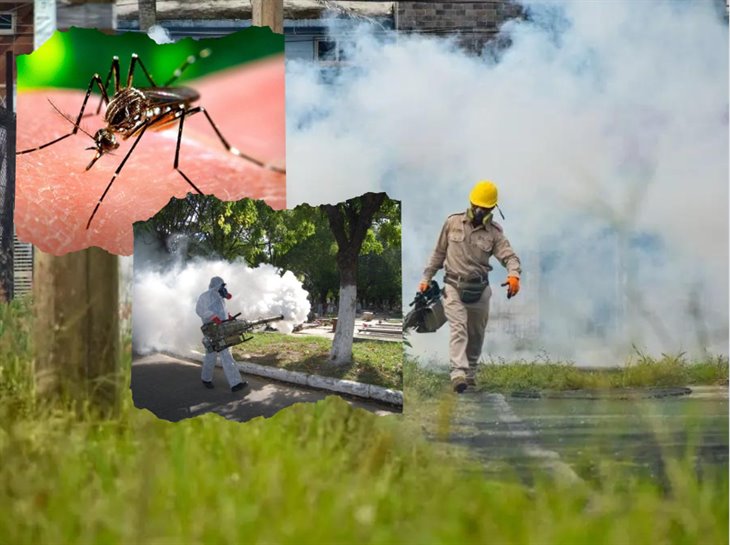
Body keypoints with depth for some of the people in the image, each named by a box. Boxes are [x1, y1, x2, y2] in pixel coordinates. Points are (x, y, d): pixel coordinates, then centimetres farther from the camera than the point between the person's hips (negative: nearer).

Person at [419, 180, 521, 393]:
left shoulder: (494, 232, -1)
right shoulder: (453, 223, 1)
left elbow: (508, 255, -15)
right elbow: (439, 253, 11)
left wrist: (514, 275, -36)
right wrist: (426, 278, 11)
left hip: (479, 290, 2)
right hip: (454, 286, -2)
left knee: (476, 334, 13)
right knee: (458, 328, -18)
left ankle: (470, 372, 31)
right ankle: (458, 373, -32)